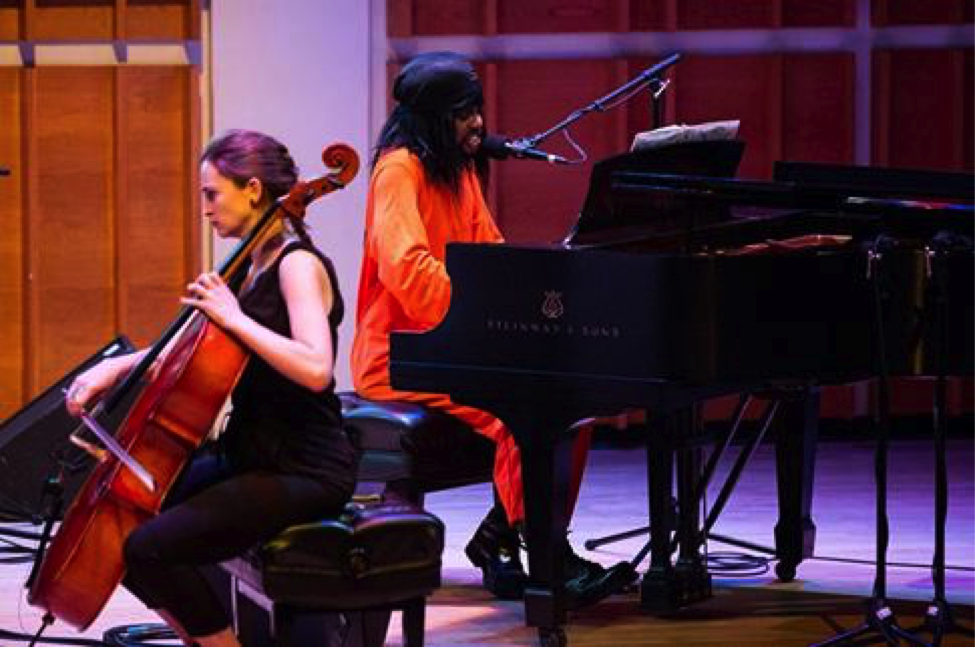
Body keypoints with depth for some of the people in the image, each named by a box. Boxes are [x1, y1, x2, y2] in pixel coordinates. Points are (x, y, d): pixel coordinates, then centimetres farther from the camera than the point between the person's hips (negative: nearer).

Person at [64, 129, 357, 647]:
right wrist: (115, 367, 6)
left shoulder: (297, 264, -14)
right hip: (251, 456, 10)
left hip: (305, 470, -10)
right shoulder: (252, 265, 13)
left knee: (148, 547, -22)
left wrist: (234, 317, -23)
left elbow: (314, 368, -29)